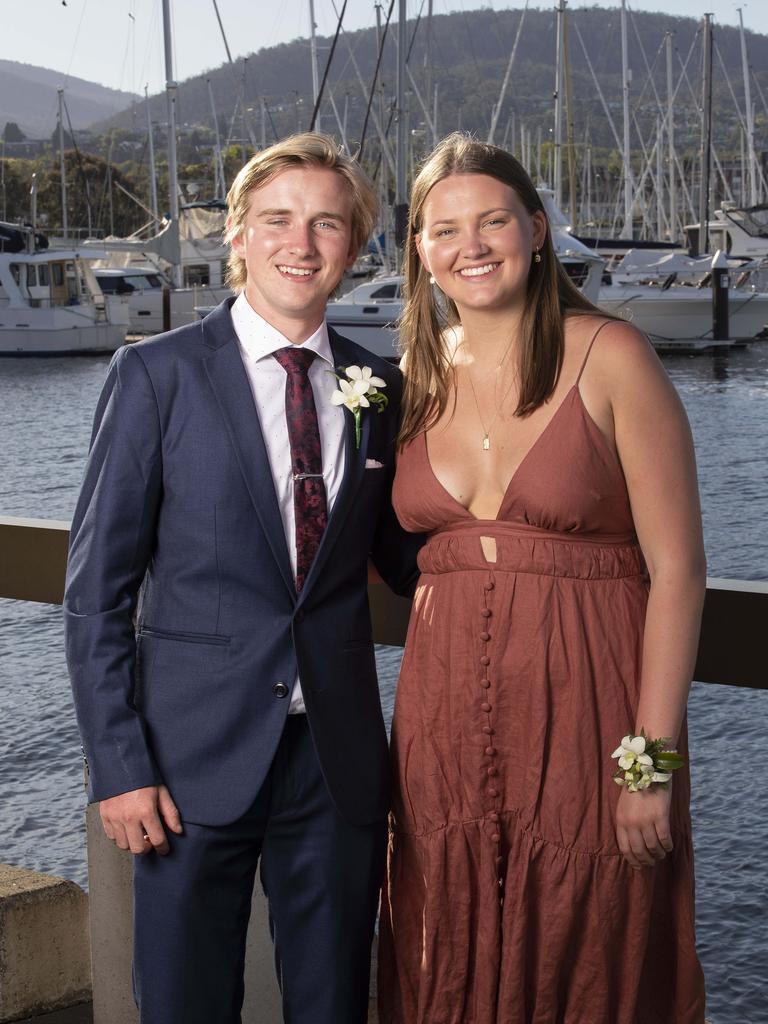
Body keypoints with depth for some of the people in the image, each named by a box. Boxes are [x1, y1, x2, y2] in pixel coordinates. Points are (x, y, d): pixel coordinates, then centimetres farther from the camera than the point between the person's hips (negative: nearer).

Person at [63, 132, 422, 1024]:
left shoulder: (379, 388, 6)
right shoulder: (156, 375, -4)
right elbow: (96, 587, -5)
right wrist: (118, 765, -10)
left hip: (338, 755, 3)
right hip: (196, 756, -3)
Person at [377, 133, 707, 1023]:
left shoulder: (609, 359, -8)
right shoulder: (417, 376, 7)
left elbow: (676, 567, -11)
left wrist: (653, 757, -14)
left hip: (583, 718, -4)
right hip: (446, 723, 5)